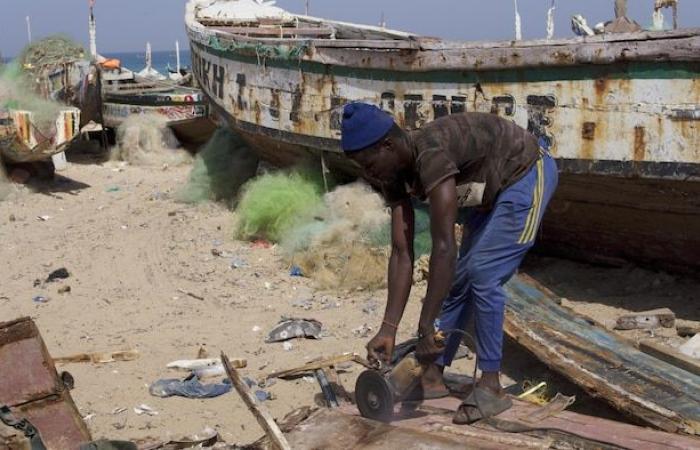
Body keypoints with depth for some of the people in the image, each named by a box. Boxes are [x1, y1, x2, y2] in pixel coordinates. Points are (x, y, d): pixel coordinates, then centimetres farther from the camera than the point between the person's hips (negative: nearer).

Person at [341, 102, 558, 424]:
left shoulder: (431, 154, -36)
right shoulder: (395, 174, -10)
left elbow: (444, 248, -40)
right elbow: (401, 253, -10)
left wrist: (426, 329, -37)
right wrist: (388, 330, -14)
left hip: (528, 175, -9)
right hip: (492, 190, 9)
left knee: (482, 273, -16)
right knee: (459, 276, 7)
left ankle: (491, 387, -7)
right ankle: (433, 376, 15)